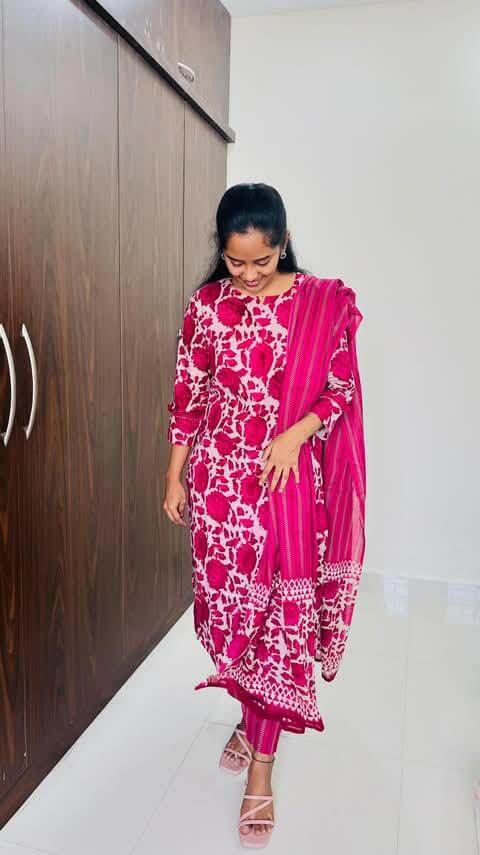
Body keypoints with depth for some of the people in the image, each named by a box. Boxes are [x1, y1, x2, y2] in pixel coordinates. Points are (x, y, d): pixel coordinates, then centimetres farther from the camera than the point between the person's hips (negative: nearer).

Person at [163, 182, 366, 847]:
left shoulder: (325, 302, -2)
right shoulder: (207, 304, 2)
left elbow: (343, 388, 0)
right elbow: (188, 393, 5)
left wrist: (295, 433, -18)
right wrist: (174, 475, 6)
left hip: (289, 477, -1)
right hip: (219, 474, 2)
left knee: (279, 610, 3)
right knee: (228, 599, 10)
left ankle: (260, 765, 19)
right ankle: (256, 716, 39)